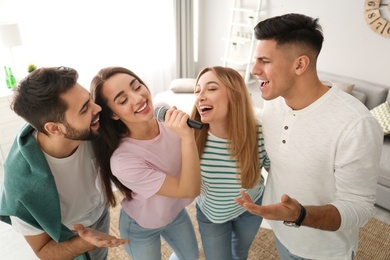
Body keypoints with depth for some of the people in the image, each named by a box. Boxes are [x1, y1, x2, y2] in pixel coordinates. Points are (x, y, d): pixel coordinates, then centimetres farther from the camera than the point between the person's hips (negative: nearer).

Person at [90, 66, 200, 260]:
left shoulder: (165, 114, -24)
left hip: (176, 210, 5)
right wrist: (187, 137, -44)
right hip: (142, 228, -4)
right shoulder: (123, 160, -40)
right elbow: (190, 189, -33)